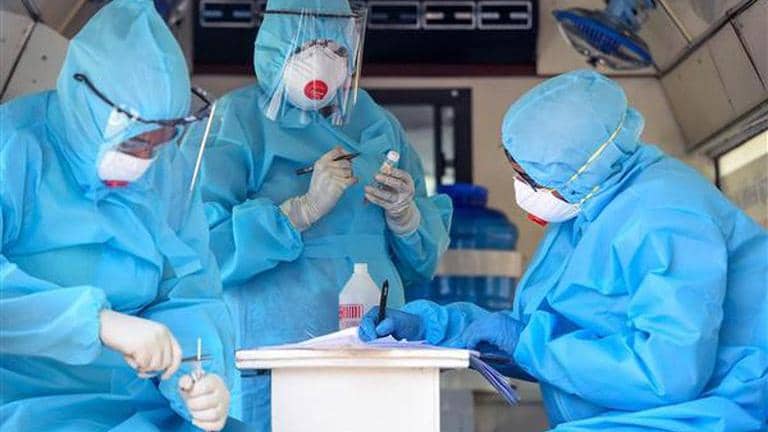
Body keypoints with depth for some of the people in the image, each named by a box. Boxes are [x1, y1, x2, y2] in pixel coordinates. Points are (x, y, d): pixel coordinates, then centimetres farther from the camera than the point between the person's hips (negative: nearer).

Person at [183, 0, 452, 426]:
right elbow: (202, 248, -16)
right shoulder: (235, 121, -4)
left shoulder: (379, 126, 11)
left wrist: (404, 215, -9)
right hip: (270, 366, -4)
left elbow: (423, 261, 12)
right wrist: (304, 209, -20)